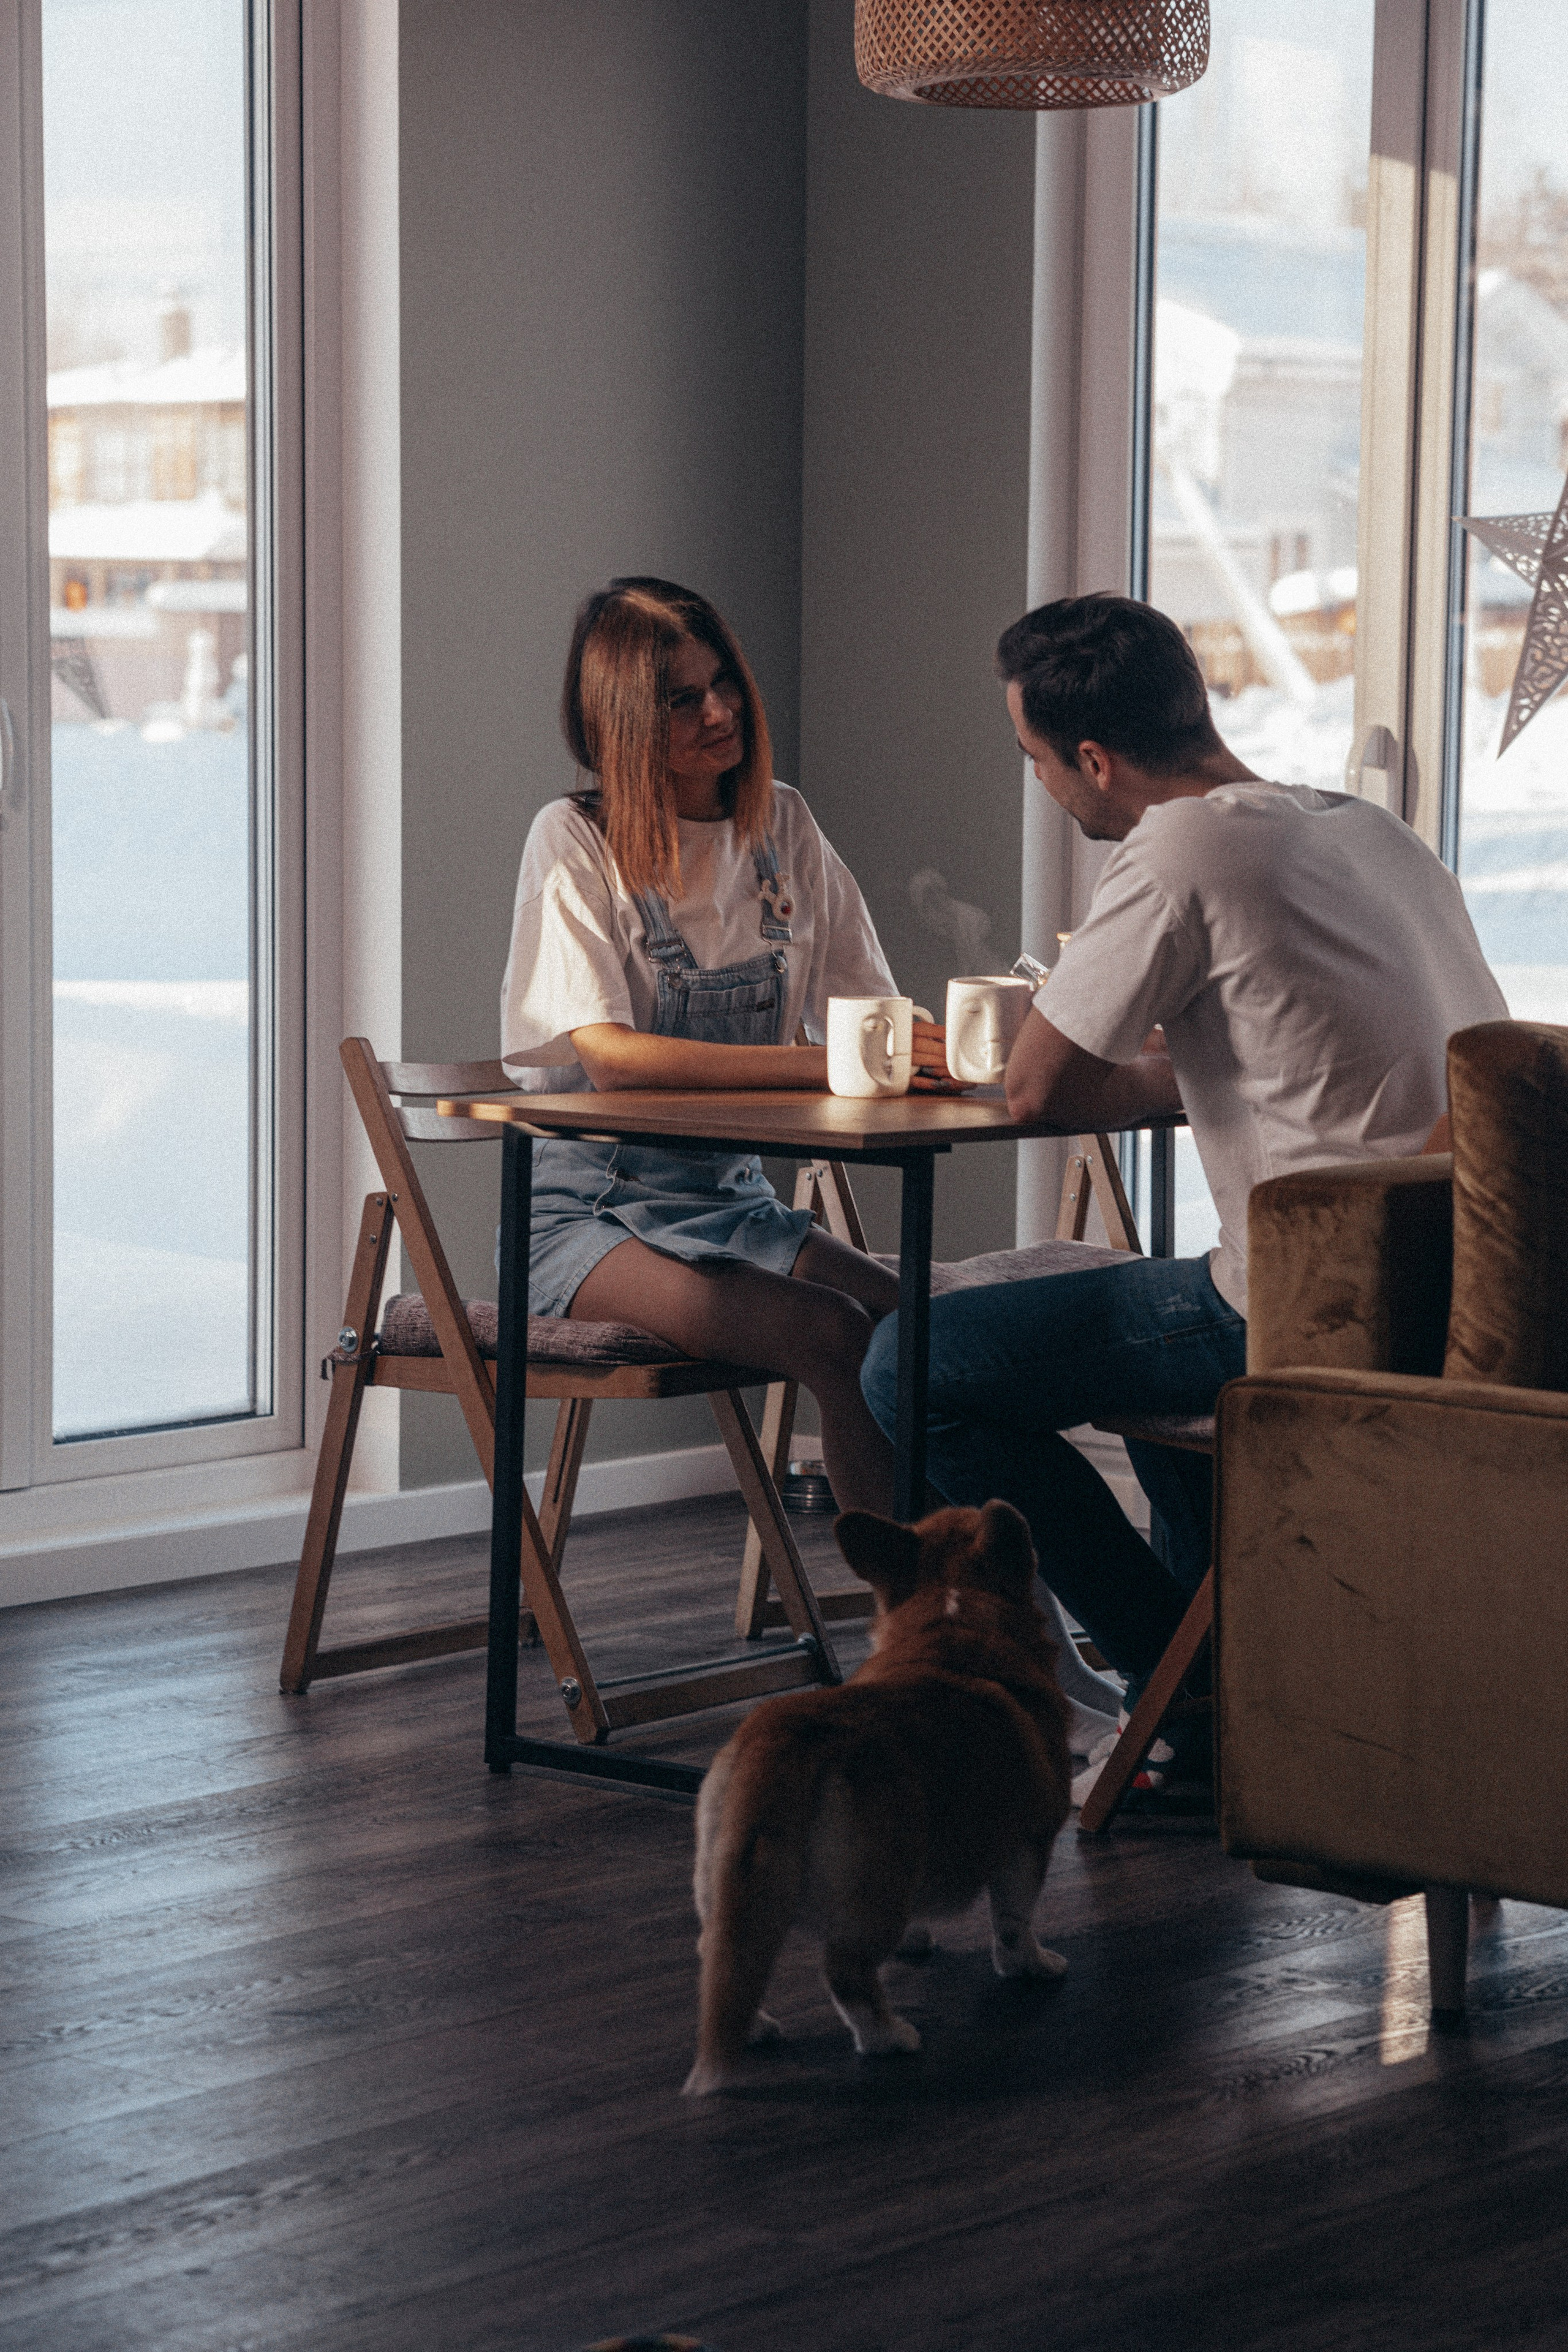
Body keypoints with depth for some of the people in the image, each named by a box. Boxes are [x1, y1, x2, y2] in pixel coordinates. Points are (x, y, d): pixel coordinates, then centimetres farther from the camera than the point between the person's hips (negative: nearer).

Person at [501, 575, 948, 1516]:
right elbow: (607, 1053, -20)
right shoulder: (576, 840, -6)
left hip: (737, 1199, 5)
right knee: (834, 1335, -31)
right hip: (594, 1212, -5)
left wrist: (939, 1043, -19)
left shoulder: (783, 825, 10)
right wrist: (826, 1061, -30)